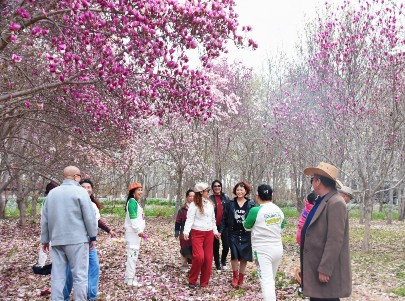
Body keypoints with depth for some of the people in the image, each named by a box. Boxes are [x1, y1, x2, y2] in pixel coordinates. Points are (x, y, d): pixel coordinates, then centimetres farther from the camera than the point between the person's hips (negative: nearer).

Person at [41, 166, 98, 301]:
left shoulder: (52, 193, 12)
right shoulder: (80, 191, -6)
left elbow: (44, 219, 15)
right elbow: (90, 217, -9)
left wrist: (45, 239, 21)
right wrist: (93, 237, 0)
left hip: (57, 240, 6)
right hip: (77, 239, -6)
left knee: (57, 276, 9)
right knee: (79, 275, 0)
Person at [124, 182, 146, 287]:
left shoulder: (135, 202, 17)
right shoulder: (132, 201, -14)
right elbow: (133, 218, -20)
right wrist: (139, 230, -19)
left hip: (135, 232, 10)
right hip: (133, 232, -10)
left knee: (133, 255, 13)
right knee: (133, 254, -8)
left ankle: (129, 277, 21)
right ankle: (130, 279, -3)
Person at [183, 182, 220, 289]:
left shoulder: (210, 204, 13)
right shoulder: (194, 205, -7)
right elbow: (189, 219, -14)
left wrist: (215, 231, 23)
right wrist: (186, 232, -26)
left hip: (209, 233, 6)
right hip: (197, 233, -6)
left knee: (208, 258, 4)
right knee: (199, 257, -17)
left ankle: (204, 282, 17)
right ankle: (192, 281, 3)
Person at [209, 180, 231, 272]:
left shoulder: (226, 197, 5)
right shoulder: (210, 199, -2)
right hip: (215, 225, -2)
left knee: (226, 245, 2)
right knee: (216, 246, 7)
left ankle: (223, 261, 29)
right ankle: (218, 266, 22)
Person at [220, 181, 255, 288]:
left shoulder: (251, 204, 0)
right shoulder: (231, 204, 2)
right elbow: (225, 218, 4)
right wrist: (221, 231, -2)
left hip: (246, 234, 0)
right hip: (233, 234, 0)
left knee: (244, 257, 6)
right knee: (234, 255, -12)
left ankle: (241, 278, 25)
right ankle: (235, 276, 12)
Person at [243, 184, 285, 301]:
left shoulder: (255, 211, -15)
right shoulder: (279, 210, 4)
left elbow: (247, 226, 1)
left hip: (263, 250, -6)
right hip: (278, 248, 6)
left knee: (266, 281, -7)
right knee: (271, 279, 21)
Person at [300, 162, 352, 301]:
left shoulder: (336, 203, -19)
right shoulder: (322, 201, 11)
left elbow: (335, 240, -23)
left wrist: (324, 269, -22)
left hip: (326, 269, -9)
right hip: (316, 266, 9)